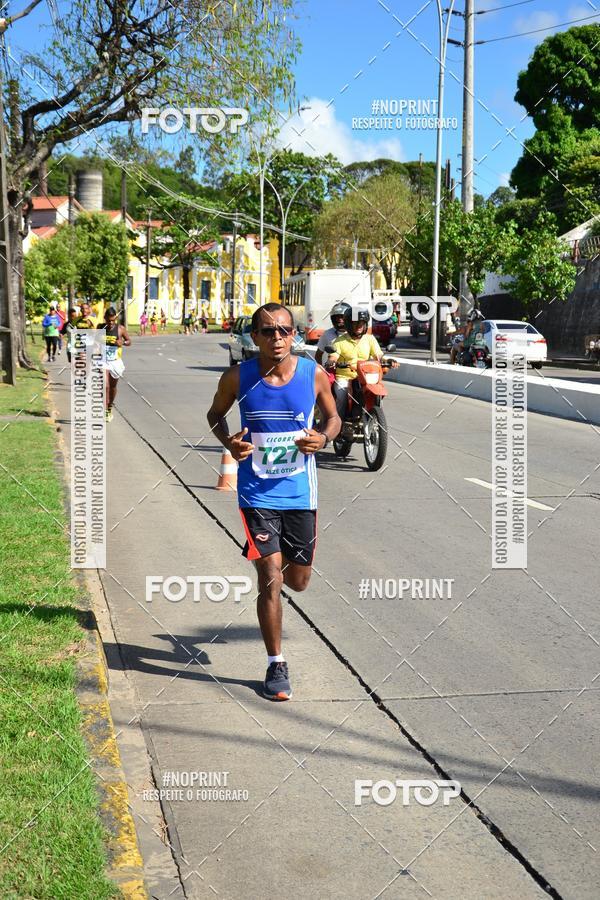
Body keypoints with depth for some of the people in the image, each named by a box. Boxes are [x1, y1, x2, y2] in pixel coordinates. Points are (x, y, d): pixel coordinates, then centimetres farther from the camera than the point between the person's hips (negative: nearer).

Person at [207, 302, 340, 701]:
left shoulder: (314, 374, -6)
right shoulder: (238, 377, -7)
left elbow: (333, 417, 9)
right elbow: (216, 414, 10)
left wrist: (324, 438, -14)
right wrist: (228, 440, -11)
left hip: (300, 492, 2)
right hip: (257, 493, -2)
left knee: (298, 580, 12)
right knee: (270, 579, -6)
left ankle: (266, 561, 50)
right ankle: (276, 665, 10)